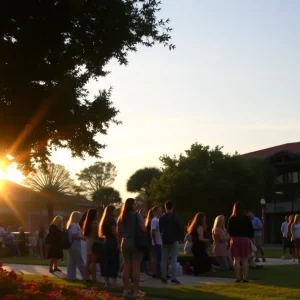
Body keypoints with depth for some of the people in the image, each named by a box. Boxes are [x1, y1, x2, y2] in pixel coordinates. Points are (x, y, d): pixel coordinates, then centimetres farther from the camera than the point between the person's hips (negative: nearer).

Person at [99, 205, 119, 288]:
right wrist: (118, 242, -18)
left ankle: (107, 282, 10)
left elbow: (101, 233, 14)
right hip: (113, 243, -8)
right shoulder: (112, 220, -12)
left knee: (107, 262, 10)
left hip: (106, 242, 8)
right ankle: (113, 282, -10)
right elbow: (114, 232, -20)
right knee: (114, 262, -5)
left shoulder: (103, 220, 13)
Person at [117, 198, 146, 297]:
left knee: (126, 266, 8)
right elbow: (143, 228, -19)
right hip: (136, 243, -5)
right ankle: (136, 290, -2)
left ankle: (125, 290, 9)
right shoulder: (137, 215, -8)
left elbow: (118, 233, 10)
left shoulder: (121, 217, 9)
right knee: (136, 267, -3)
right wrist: (146, 235, -1)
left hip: (125, 243, 5)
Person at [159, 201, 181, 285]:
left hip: (165, 241, 4)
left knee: (164, 260, 8)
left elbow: (160, 229, 10)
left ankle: (163, 278, 7)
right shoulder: (175, 217, -8)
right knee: (174, 260, -4)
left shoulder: (162, 218, 5)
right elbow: (178, 229, -7)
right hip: (174, 240, -4)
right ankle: (173, 278, -10)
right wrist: (178, 239, 4)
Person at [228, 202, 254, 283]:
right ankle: (245, 277, 2)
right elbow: (251, 230, 1)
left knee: (236, 259, 3)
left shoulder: (231, 219, -2)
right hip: (245, 239, 0)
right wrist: (250, 237, 15)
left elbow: (229, 231, 3)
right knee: (245, 260, 5)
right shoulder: (246, 218, -2)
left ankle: (238, 278, -1)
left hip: (235, 240, 0)